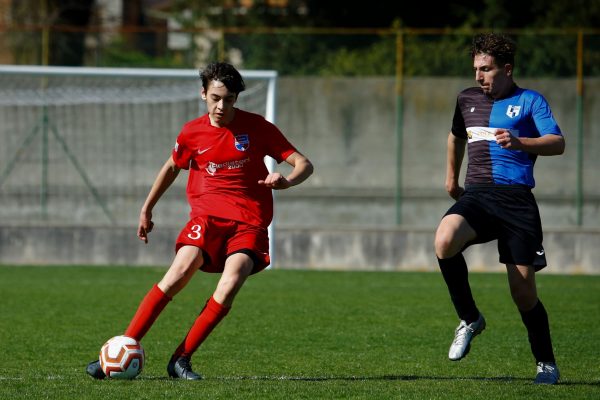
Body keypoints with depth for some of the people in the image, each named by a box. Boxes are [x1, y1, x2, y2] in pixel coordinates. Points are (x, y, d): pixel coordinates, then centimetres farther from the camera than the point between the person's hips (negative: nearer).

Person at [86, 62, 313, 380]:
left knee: (230, 285, -26)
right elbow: (172, 167, 24)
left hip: (249, 222, -1)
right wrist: (147, 209, 26)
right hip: (207, 215, 1)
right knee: (180, 272, -24)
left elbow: (304, 165, -3)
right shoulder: (192, 133, 4)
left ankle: (181, 359, -15)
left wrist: (286, 181, -25)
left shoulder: (257, 128, -2)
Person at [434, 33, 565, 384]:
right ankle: (470, 319, -9)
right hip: (476, 195, 3)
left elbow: (557, 143, -10)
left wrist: (519, 142, -26)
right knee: (445, 241, -30)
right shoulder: (468, 99, 17)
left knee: (524, 292, -4)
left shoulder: (530, 101, 3)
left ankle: (547, 364, 16)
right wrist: (452, 177, 43)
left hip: (516, 200, -3)